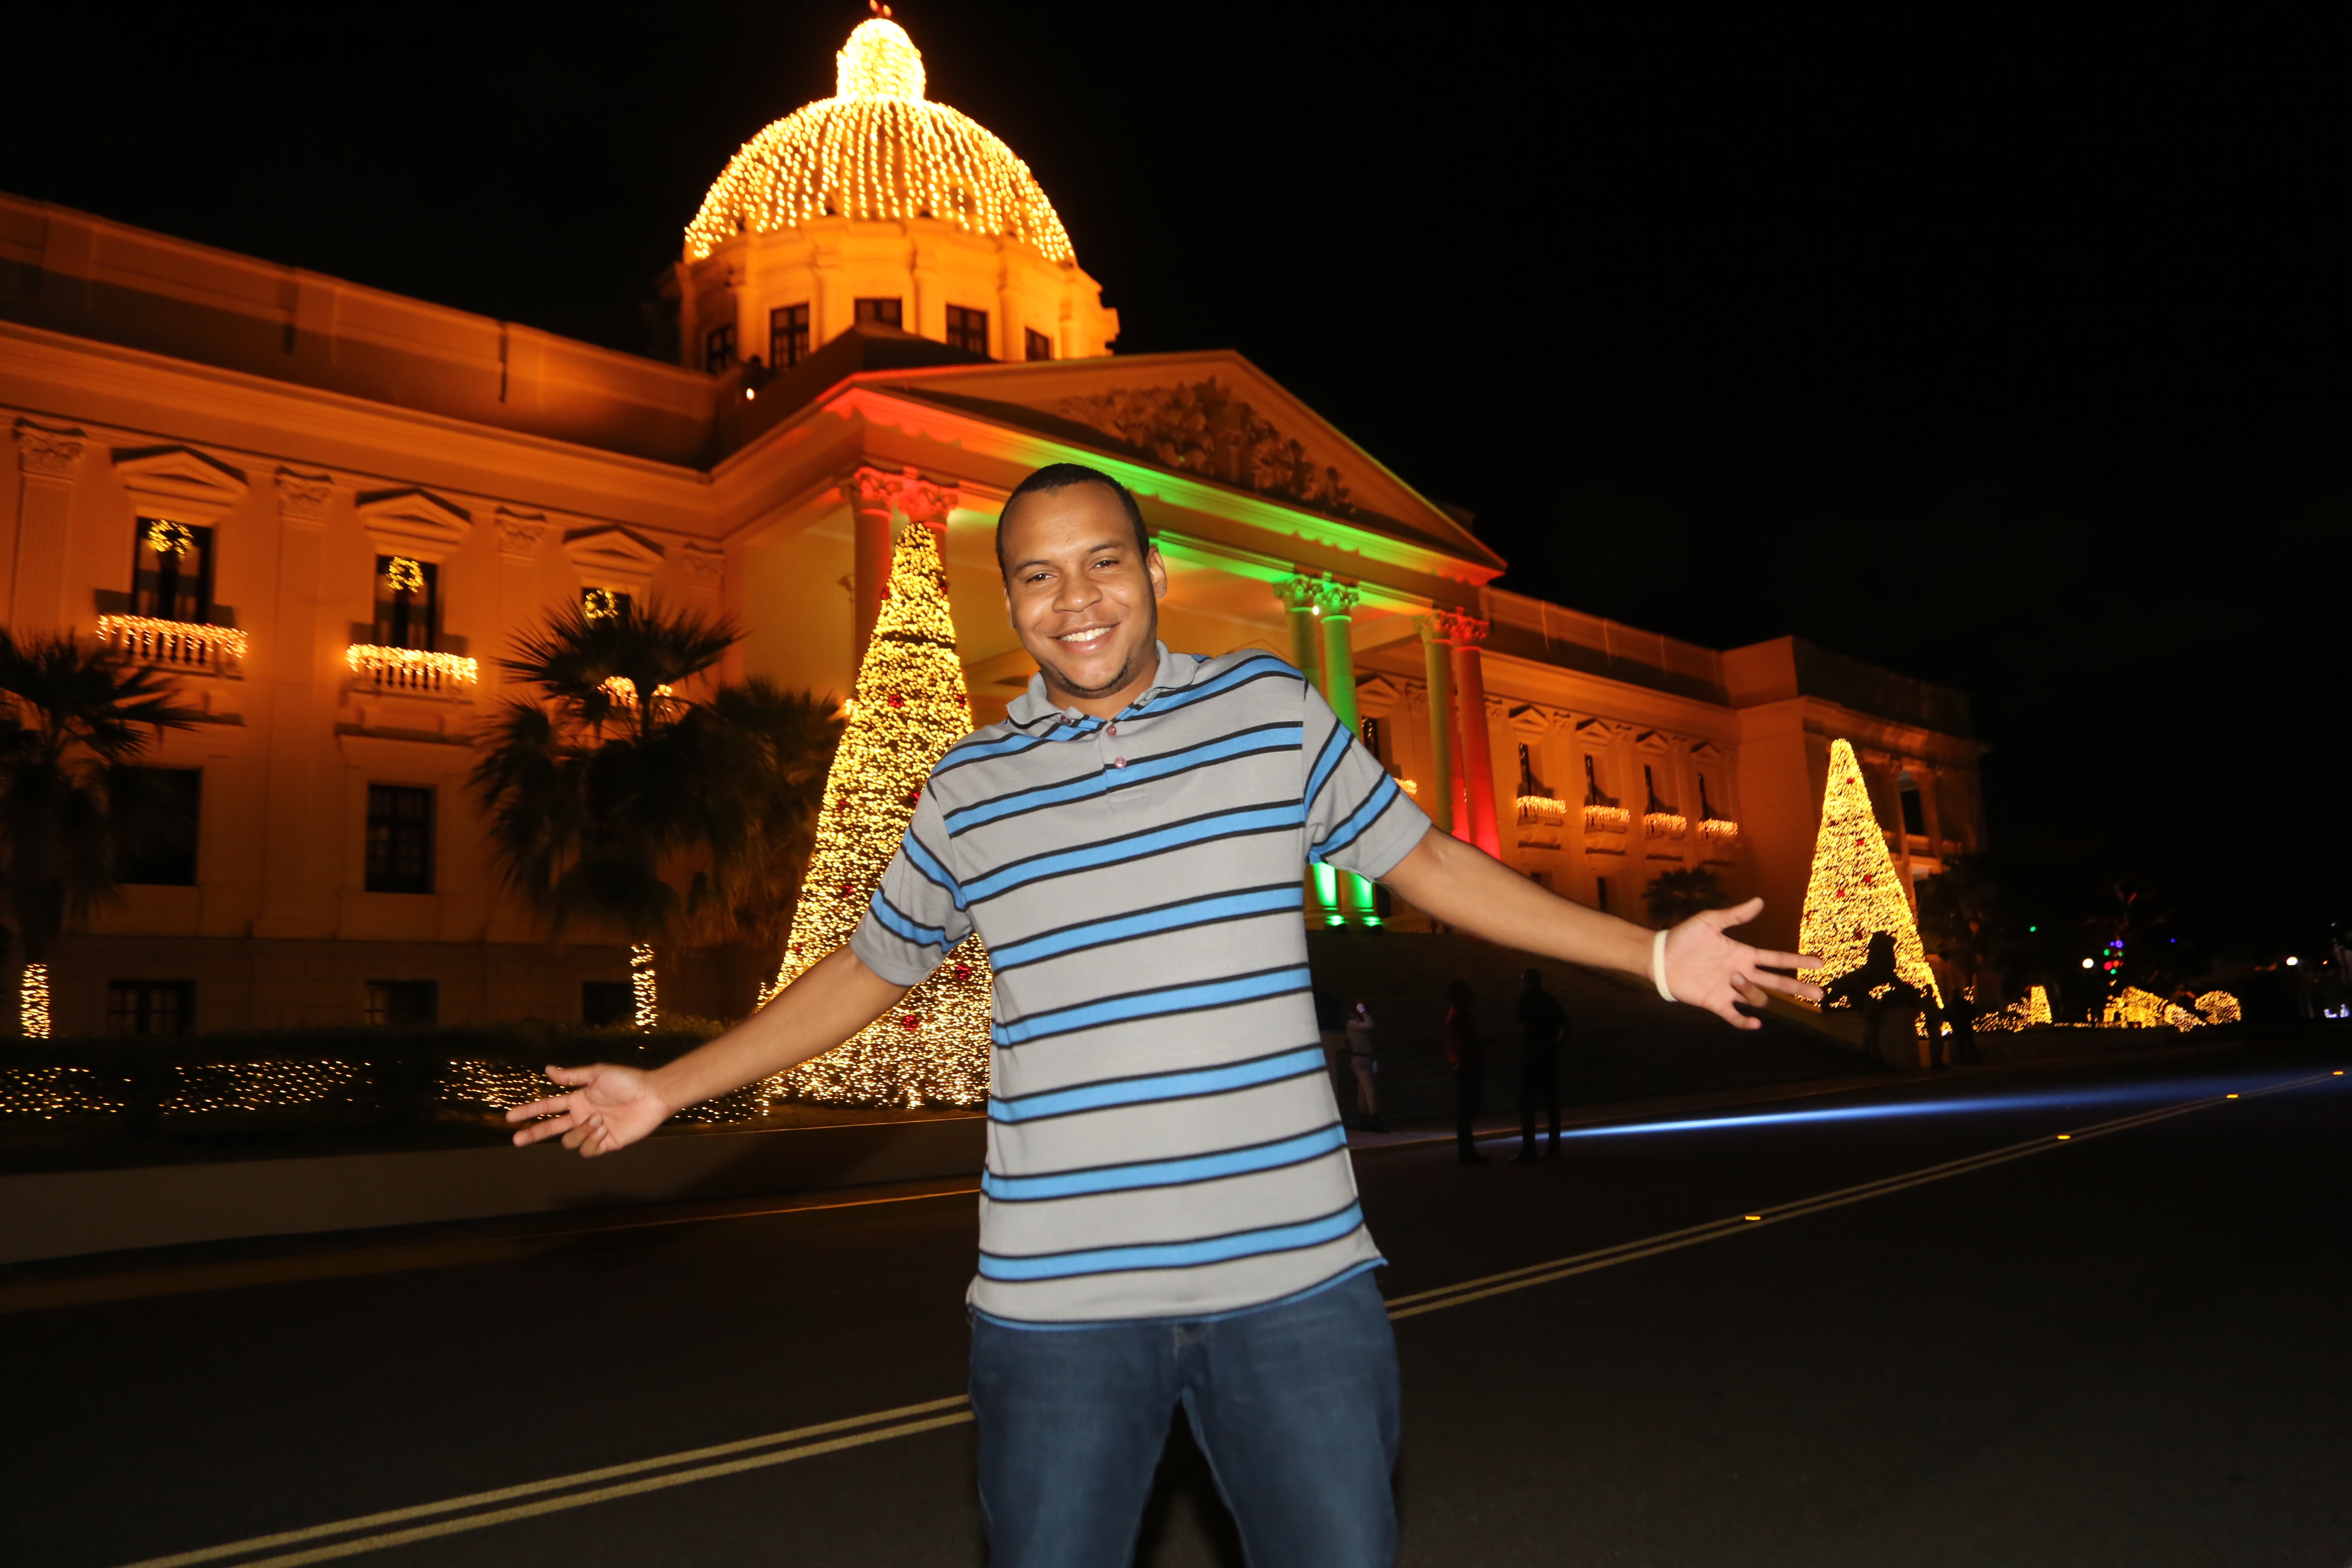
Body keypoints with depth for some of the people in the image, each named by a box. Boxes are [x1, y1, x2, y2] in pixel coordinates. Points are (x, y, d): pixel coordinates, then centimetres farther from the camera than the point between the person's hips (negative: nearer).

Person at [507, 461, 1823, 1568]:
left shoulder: (1270, 708, 3)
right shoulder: (968, 790, 5)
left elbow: (1422, 859, 12)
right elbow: (866, 971, 18)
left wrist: (1654, 953, 11)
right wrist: (671, 1089, 18)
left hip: (1297, 1278, 0)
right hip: (1057, 1308, 1)